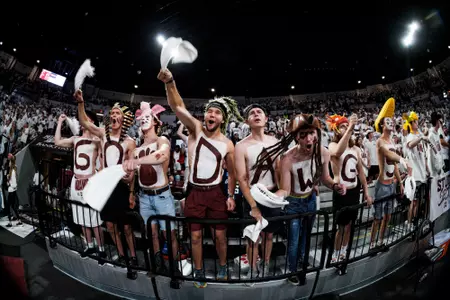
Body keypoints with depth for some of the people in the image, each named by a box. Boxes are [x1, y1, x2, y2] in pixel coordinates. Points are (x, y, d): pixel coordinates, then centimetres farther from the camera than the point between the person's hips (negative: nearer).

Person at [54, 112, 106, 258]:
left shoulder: (97, 140, -5)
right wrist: (60, 122, 9)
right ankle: (90, 246, 27)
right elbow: (57, 142, 3)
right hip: (76, 182, 6)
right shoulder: (75, 139, 11)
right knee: (82, 219, 13)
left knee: (94, 220, -3)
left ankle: (101, 249, 8)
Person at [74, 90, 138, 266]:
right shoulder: (103, 134, 4)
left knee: (126, 225, 2)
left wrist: (131, 193, -6)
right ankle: (121, 255, 27)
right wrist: (80, 102, -17)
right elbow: (84, 122, -2)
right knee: (110, 225, 11)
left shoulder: (129, 142, -5)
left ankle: (133, 256, 18)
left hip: (121, 186, -3)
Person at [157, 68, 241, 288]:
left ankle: (222, 267, 37)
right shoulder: (196, 129, -6)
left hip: (216, 193, 0)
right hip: (194, 192, 0)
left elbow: (232, 172, 6)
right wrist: (170, 82, -36)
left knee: (220, 235, 10)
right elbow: (178, 107, -22)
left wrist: (231, 196, 1)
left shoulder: (227, 144, -3)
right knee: (196, 236, 10)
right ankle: (199, 273, 31)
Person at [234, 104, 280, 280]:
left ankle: (265, 266, 39)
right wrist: (253, 206, -16)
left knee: (269, 234, 18)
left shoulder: (275, 142, 0)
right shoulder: (242, 146, -13)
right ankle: (253, 269, 30)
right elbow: (241, 179, -15)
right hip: (253, 197, -4)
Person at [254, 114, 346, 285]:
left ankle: (303, 263, 55)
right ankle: (292, 271, 37)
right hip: (293, 203, -5)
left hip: (311, 199, 5)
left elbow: (324, 178, -2)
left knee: (306, 235, 26)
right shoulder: (288, 159, -33)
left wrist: (335, 186, -22)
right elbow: (285, 190, -25)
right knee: (293, 241, 8)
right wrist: (272, 197, -46)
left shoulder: (323, 153, -20)